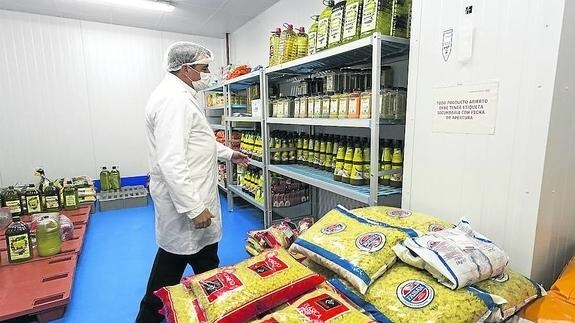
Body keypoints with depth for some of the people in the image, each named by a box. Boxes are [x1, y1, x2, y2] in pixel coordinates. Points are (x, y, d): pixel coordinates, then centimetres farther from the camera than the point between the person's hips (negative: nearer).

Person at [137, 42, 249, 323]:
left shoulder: (178, 95, 14)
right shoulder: (174, 100, -22)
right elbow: (171, 163, -29)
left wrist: (227, 153, 23)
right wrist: (195, 208, -26)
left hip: (185, 194, 11)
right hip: (185, 198, -11)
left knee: (172, 255, 22)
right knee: (204, 260, 8)